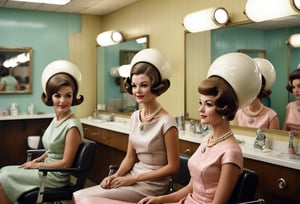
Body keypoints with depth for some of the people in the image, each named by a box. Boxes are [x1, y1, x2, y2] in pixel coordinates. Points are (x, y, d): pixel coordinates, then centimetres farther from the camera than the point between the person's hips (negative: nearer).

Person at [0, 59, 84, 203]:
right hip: (48, 169, 8)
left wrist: (37, 165, -10)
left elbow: (66, 163, -20)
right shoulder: (56, 119, 4)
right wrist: (36, 161, 4)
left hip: (57, 176, -8)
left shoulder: (72, 126, -22)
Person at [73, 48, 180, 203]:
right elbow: (130, 157, 11)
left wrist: (134, 178, -14)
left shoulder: (166, 122, -16)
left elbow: (173, 167, -13)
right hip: (133, 176, 6)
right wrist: (116, 176, -7)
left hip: (152, 184, -6)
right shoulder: (135, 117, 6)